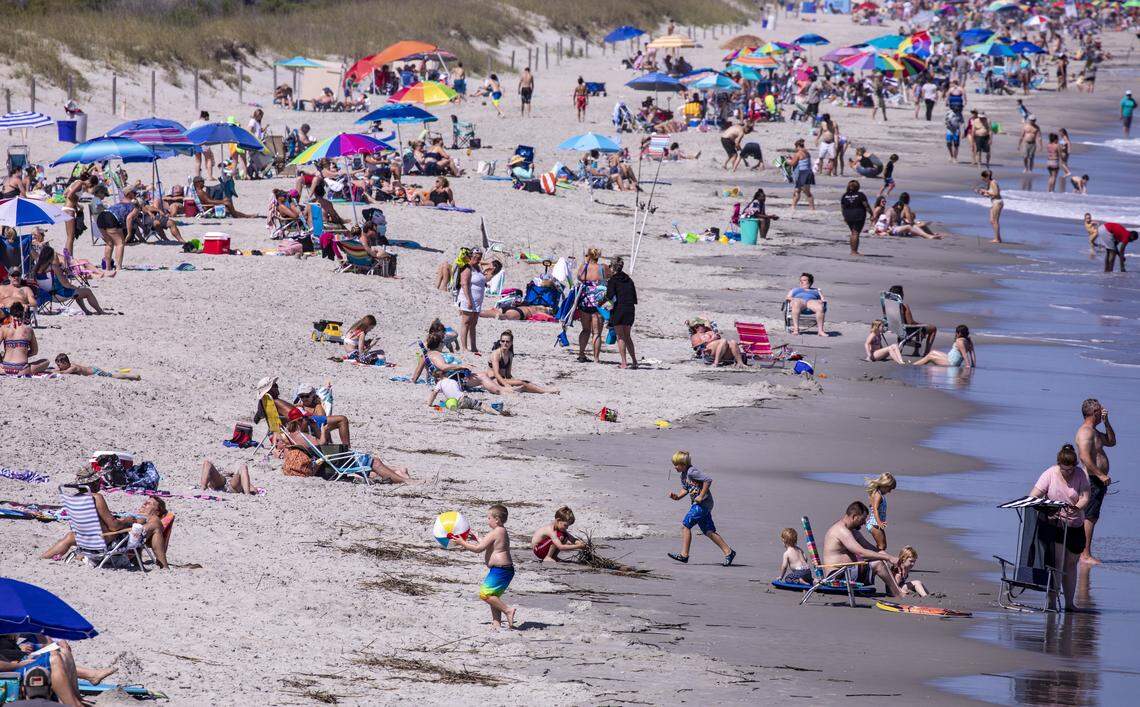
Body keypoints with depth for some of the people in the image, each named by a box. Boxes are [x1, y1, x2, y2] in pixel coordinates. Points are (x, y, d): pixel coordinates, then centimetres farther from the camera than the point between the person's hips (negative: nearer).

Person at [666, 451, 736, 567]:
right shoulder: (683, 475, 13)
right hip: (697, 505, 10)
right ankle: (728, 552, 10)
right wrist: (678, 496, 6)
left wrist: (701, 496, -21)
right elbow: (685, 489, 25)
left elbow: (708, 480, -22)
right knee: (709, 531, 8)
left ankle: (684, 555, -5)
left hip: (703, 504, -10)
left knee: (685, 525, -9)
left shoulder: (692, 472, -16)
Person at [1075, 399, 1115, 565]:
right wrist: (1101, 475, -25)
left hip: (1098, 480, 11)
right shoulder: (1085, 431, -15)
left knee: (1090, 518, 12)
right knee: (1089, 518, -11)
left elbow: (1111, 442, 29)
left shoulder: (1094, 431, 18)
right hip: (1092, 480, -11)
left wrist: (1106, 422, 17)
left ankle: (1083, 553, 15)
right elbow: (1085, 457, -25)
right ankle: (1085, 554, -12)